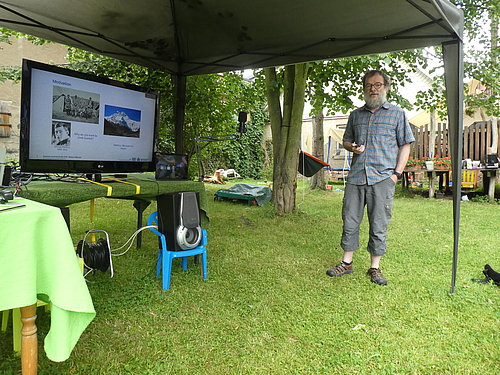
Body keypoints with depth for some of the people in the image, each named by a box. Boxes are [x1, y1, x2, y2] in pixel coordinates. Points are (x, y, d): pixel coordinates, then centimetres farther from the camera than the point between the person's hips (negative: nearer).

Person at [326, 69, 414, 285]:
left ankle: (375, 268, 16)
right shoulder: (355, 115, 16)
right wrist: (352, 147, -1)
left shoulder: (397, 114, 7)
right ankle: (347, 263, 19)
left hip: (383, 178, -3)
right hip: (356, 177, 3)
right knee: (350, 221, 5)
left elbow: (405, 146, 5)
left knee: (379, 225, 2)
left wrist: (397, 173, -6)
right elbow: (346, 140, 24)